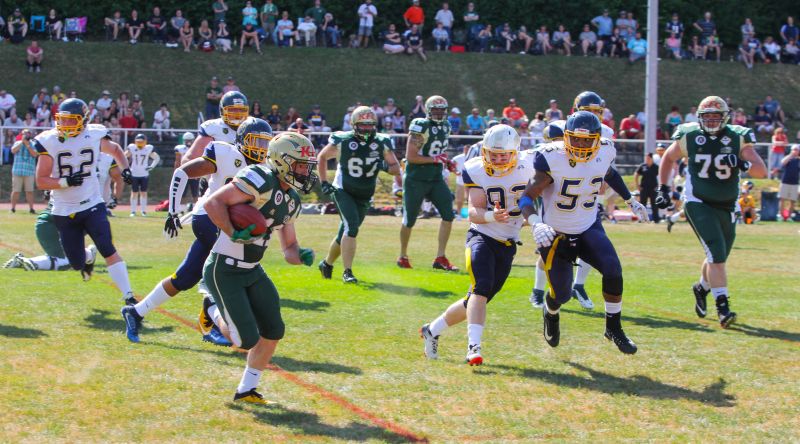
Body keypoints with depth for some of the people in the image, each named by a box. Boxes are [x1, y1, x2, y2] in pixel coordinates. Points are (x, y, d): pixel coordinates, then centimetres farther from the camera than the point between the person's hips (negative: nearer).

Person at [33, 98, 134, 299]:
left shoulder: (94, 136, -5)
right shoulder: (49, 142, -9)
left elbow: (115, 150, 18)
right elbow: (41, 182, -10)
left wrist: (125, 169, 1)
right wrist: (66, 182, -25)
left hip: (92, 205, 0)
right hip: (64, 212, 0)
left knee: (108, 251, -16)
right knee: (77, 264, 6)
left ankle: (128, 296, -13)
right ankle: (87, 258, 43)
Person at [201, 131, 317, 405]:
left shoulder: (291, 200, 10)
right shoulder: (260, 181, -19)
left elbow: (288, 248, 16)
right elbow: (213, 202, -23)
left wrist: (301, 256, -6)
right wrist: (234, 235, -31)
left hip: (252, 271, 9)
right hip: (224, 271, -9)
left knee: (273, 332, 5)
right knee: (247, 340, -11)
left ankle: (246, 390, 22)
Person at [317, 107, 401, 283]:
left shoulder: (382, 143, -7)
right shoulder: (342, 141, -13)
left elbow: (396, 169, -2)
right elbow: (322, 157, 4)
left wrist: (386, 167, -25)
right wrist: (324, 182, -2)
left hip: (364, 196, 4)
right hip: (343, 191, -4)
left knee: (346, 232, 11)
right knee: (352, 225, -23)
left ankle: (327, 263, 36)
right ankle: (347, 272, -22)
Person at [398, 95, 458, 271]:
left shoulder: (445, 126, 8)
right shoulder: (420, 127, -17)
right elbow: (410, 157, -20)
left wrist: (447, 162, 4)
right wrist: (436, 159, -20)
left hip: (436, 180, 6)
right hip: (416, 180, -6)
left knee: (448, 215, -7)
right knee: (409, 220, 5)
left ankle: (440, 258, -2)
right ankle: (403, 256, 25)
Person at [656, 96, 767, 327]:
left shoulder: (738, 138, -6)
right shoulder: (689, 136, -6)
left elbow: (762, 171, -10)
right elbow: (668, 158, 13)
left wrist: (744, 163, -29)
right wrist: (663, 188, 9)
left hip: (726, 207, 3)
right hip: (699, 204, -3)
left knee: (718, 257, 16)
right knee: (716, 253, -18)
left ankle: (702, 288, 45)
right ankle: (722, 307, -18)